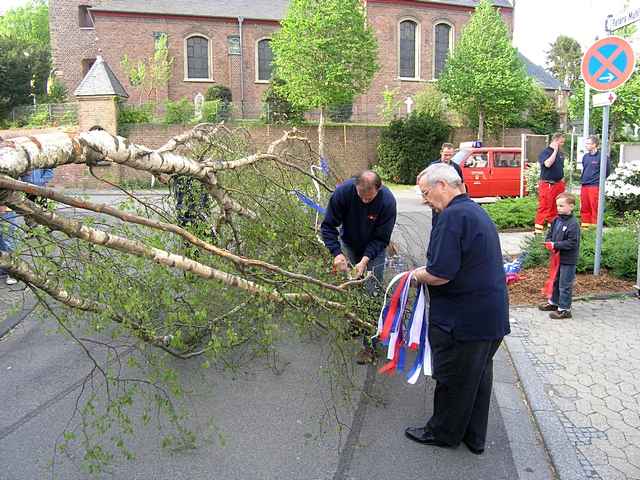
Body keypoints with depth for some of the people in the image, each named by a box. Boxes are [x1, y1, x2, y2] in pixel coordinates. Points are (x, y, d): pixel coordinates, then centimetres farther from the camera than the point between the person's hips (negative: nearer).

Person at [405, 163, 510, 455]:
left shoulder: (453, 216, -20)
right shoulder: (477, 212, 13)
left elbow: (440, 274, -26)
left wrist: (419, 276, -6)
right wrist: (428, 272, 11)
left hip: (463, 319, -9)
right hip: (492, 317, 10)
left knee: (453, 379, 9)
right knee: (479, 377, 19)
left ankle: (443, 433, 28)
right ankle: (474, 437, 34)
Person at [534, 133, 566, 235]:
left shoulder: (560, 153, 15)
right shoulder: (545, 152, -8)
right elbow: (548, 164, -26)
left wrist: (562, 180, 18)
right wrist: (555, 151, -17)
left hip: (558, 184, 7)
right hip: (547, 184, -7)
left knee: (555, 207, 11)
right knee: (544, 206, -9)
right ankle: (539, 227, -6)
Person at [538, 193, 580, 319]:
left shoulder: (573, 224, -19)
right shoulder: (556, 220, 5)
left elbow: (572, 243, -23)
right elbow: (550, 234, 14)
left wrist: (556, 245, -22)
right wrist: (549, 242, -6)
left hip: (568, 260, -8)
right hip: (557, 257, 8)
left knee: (565, 285, 0)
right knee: (556, 281, 22)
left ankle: (564, 309, 10)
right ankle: (554, 302, 37)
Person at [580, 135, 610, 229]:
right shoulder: (585, 156, 11)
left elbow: (607, 171, -5)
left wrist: (599, 179, 2)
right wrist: (583, 179, 14)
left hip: (595, 186, -7)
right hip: (584, 186, 7)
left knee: (595, 208, -3)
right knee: (584, 208, 11)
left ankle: (594, 227, 3)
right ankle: (585, 225, 21)